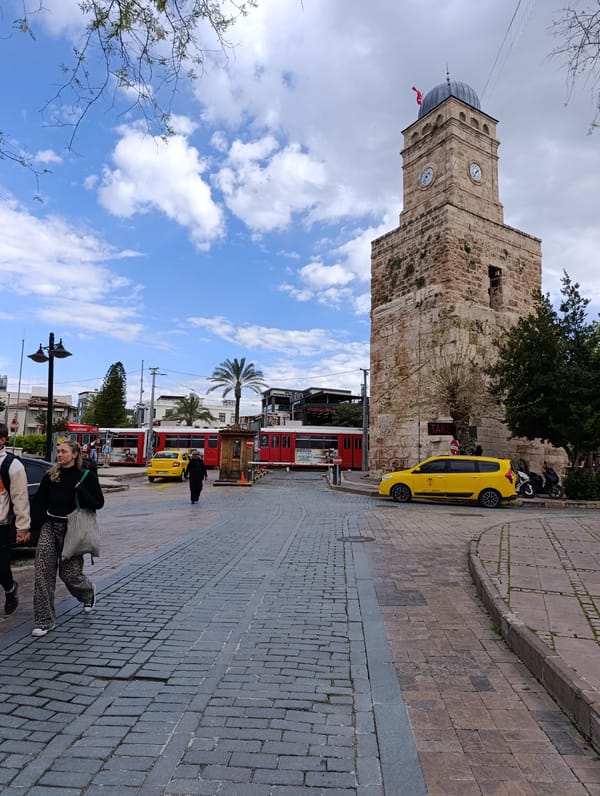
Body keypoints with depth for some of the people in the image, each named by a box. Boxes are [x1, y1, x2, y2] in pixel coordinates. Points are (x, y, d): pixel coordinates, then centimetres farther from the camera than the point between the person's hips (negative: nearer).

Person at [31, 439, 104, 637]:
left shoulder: (86, 476, -7)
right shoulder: (50, 476, 4)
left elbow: (98, 503, -10)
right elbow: (39, 502, 9)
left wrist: (80, 490, -23)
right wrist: (43, 521, -3)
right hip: (50, 527, 4)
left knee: (69, 574, 4)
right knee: (43, 574, -4)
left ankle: (89, 592, 39)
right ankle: (44, 621, 8)